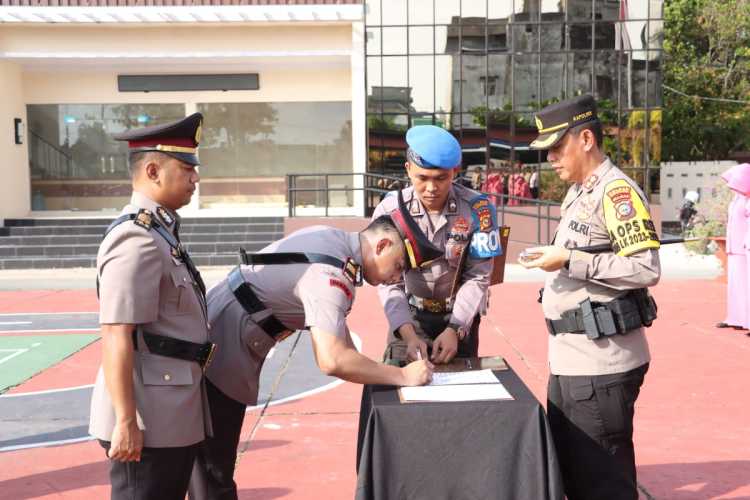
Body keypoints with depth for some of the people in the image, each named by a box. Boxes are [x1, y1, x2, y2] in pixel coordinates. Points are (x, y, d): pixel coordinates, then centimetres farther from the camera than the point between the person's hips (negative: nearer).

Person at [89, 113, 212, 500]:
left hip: (169, 417, 10)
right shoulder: (137, 241, -17)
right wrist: (126, 422, -23)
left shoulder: (159, 234, 14)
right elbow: (116, 338, -22)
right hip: (147, 423, -10)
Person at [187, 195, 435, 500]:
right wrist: (403, 377, -25)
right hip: (216, 359, -10)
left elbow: (336, 330, 13)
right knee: (212, 468, 0)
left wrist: (364, 369, 4)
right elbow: (332, 360, -35)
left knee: (217, 461, 18)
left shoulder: (332, 240, 3)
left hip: (219, 351, 10)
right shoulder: (329, 273, -26)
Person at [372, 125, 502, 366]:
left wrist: (455, 329, -23)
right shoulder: (389, 211, -18)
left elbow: (477, 277, -14)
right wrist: (408, 334, -30)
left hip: (460, 316, 0)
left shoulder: (477, 209, -19)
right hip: (409, 315, 0)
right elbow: (389, 282, -17)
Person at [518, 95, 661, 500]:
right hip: (569, 358, 10)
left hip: (601, 364, -10)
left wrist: (570, 260, -23)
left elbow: (647, 269, -23)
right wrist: (553, 259, 7)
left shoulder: (616, 191, -14)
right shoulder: (577, 193, 14)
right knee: (567, 467, 21)